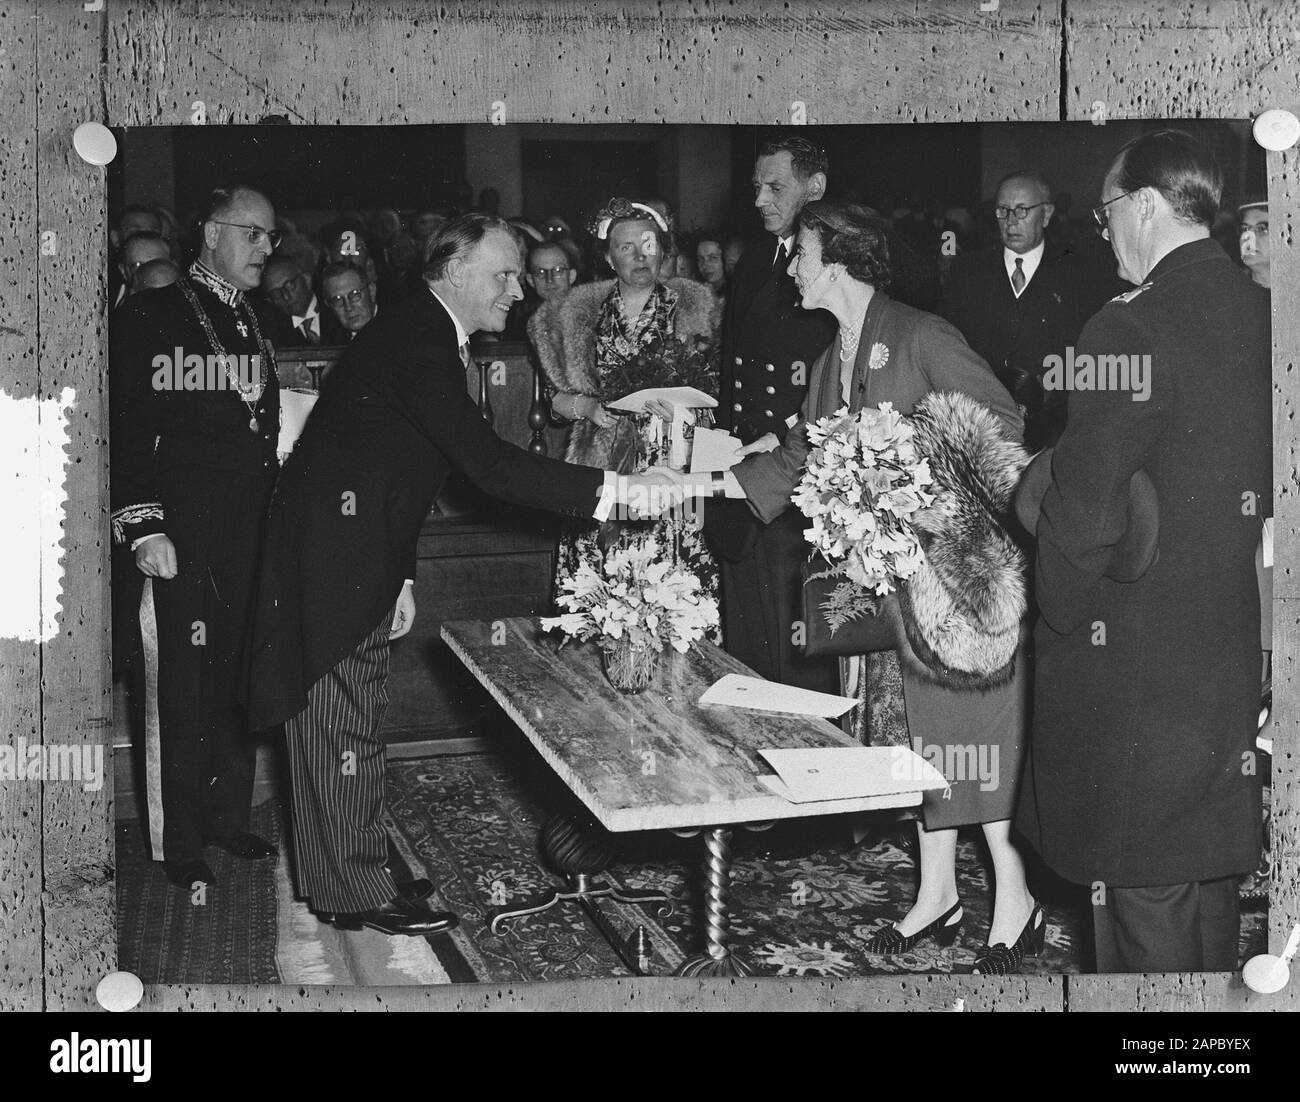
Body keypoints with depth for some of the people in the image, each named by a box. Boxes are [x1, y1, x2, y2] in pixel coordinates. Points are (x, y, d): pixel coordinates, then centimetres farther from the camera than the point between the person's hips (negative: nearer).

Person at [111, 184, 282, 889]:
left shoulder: (258, 326, 17)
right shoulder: (151, 317, -2)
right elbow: (125, 430, -7)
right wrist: (143, 526, -14)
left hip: (252, 537, 6)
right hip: (184, 537, -6)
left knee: (239, 680, 10)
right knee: (182, 686, -1)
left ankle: (229, 817, 24)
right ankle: (179, 844, 9)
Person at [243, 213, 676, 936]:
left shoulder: (435, 337, 12)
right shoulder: (415, 341, -21)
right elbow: (488, 463, -30)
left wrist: (402, 576, 16)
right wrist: (611, 490, -32)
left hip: (363, 554, 10)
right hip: (332, 555, -10)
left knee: (353, 720, 15)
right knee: (343, 721, -2)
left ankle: (347, 878, 25)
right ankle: (357, 892, 7)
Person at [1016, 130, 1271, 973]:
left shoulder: (1132, 329, -18)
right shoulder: (1264, 314, 3)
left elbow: (1084, 515, -17)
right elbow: (1264, 489, 9)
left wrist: (1059, 618, 0)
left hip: (1141, 662, -8)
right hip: (1240, 650, 8)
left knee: (1147, 906, 3)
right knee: (1213, 864, 21)